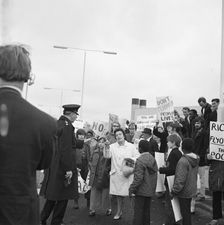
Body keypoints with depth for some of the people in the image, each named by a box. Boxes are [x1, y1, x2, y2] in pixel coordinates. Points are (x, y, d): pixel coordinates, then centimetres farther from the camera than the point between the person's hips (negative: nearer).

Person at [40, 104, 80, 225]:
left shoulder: (56, 124, 9)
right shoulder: (67, 126, -17)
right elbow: (66, 150, -22)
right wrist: (68, 169, -19)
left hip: (52, 166, 9)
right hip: (61, 168, -9)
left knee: (52, 196, 19)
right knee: (62, 197, 5)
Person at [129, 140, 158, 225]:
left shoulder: (140, 160, -19)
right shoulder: (152, 159, 5)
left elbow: (138, 178, -22)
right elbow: (155, 174, 11)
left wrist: (131, 189, -14)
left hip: (141, 190, -8)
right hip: (150, 190, 8)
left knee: (138, 211, 2)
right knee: (146, 210, 18)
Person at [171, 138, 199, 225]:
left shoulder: (183, 161, -27)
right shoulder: (195, 159, 0)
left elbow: (180, 179, -26)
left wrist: (174, 191, -16)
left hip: (184, 192, -8)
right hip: (192, 190, 8)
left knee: (185, 212, 7)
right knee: (187, 211, 23)